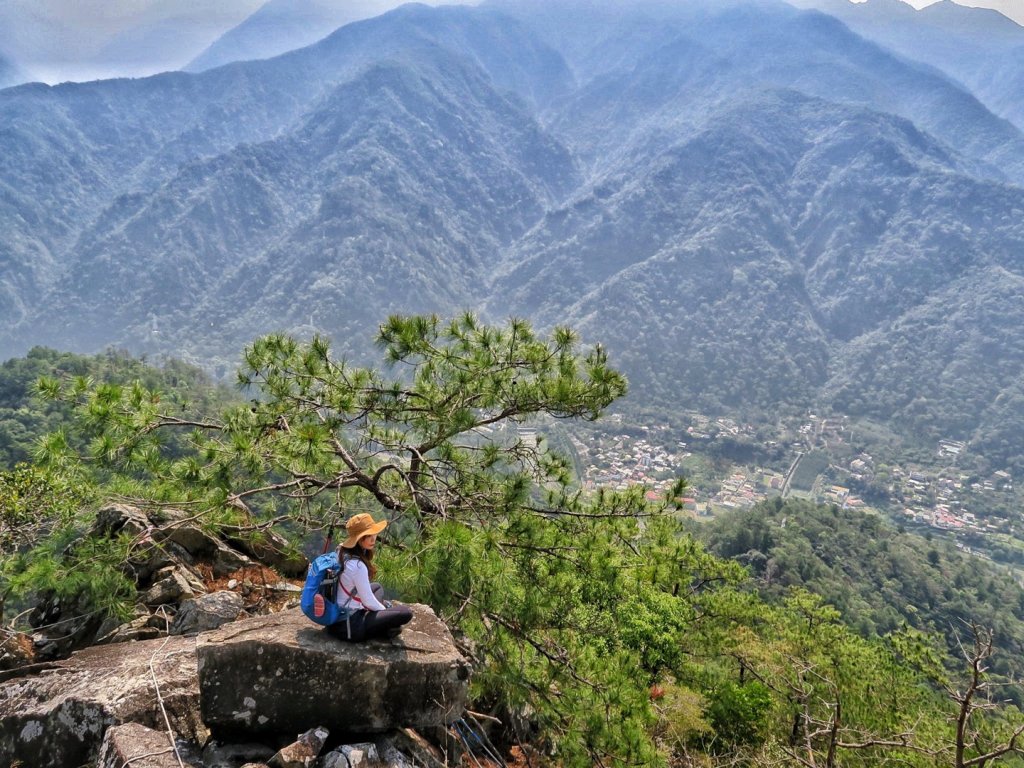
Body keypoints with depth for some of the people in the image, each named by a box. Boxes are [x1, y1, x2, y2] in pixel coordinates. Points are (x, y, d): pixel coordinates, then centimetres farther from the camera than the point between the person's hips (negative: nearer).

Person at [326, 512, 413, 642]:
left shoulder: (342, 550, -1)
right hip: (347, 625, -9)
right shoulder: (358, 566, -27)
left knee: (377, 587, 30)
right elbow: (368, 602, -16)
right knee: (406, 613, -11)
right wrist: (385, 611, 5)